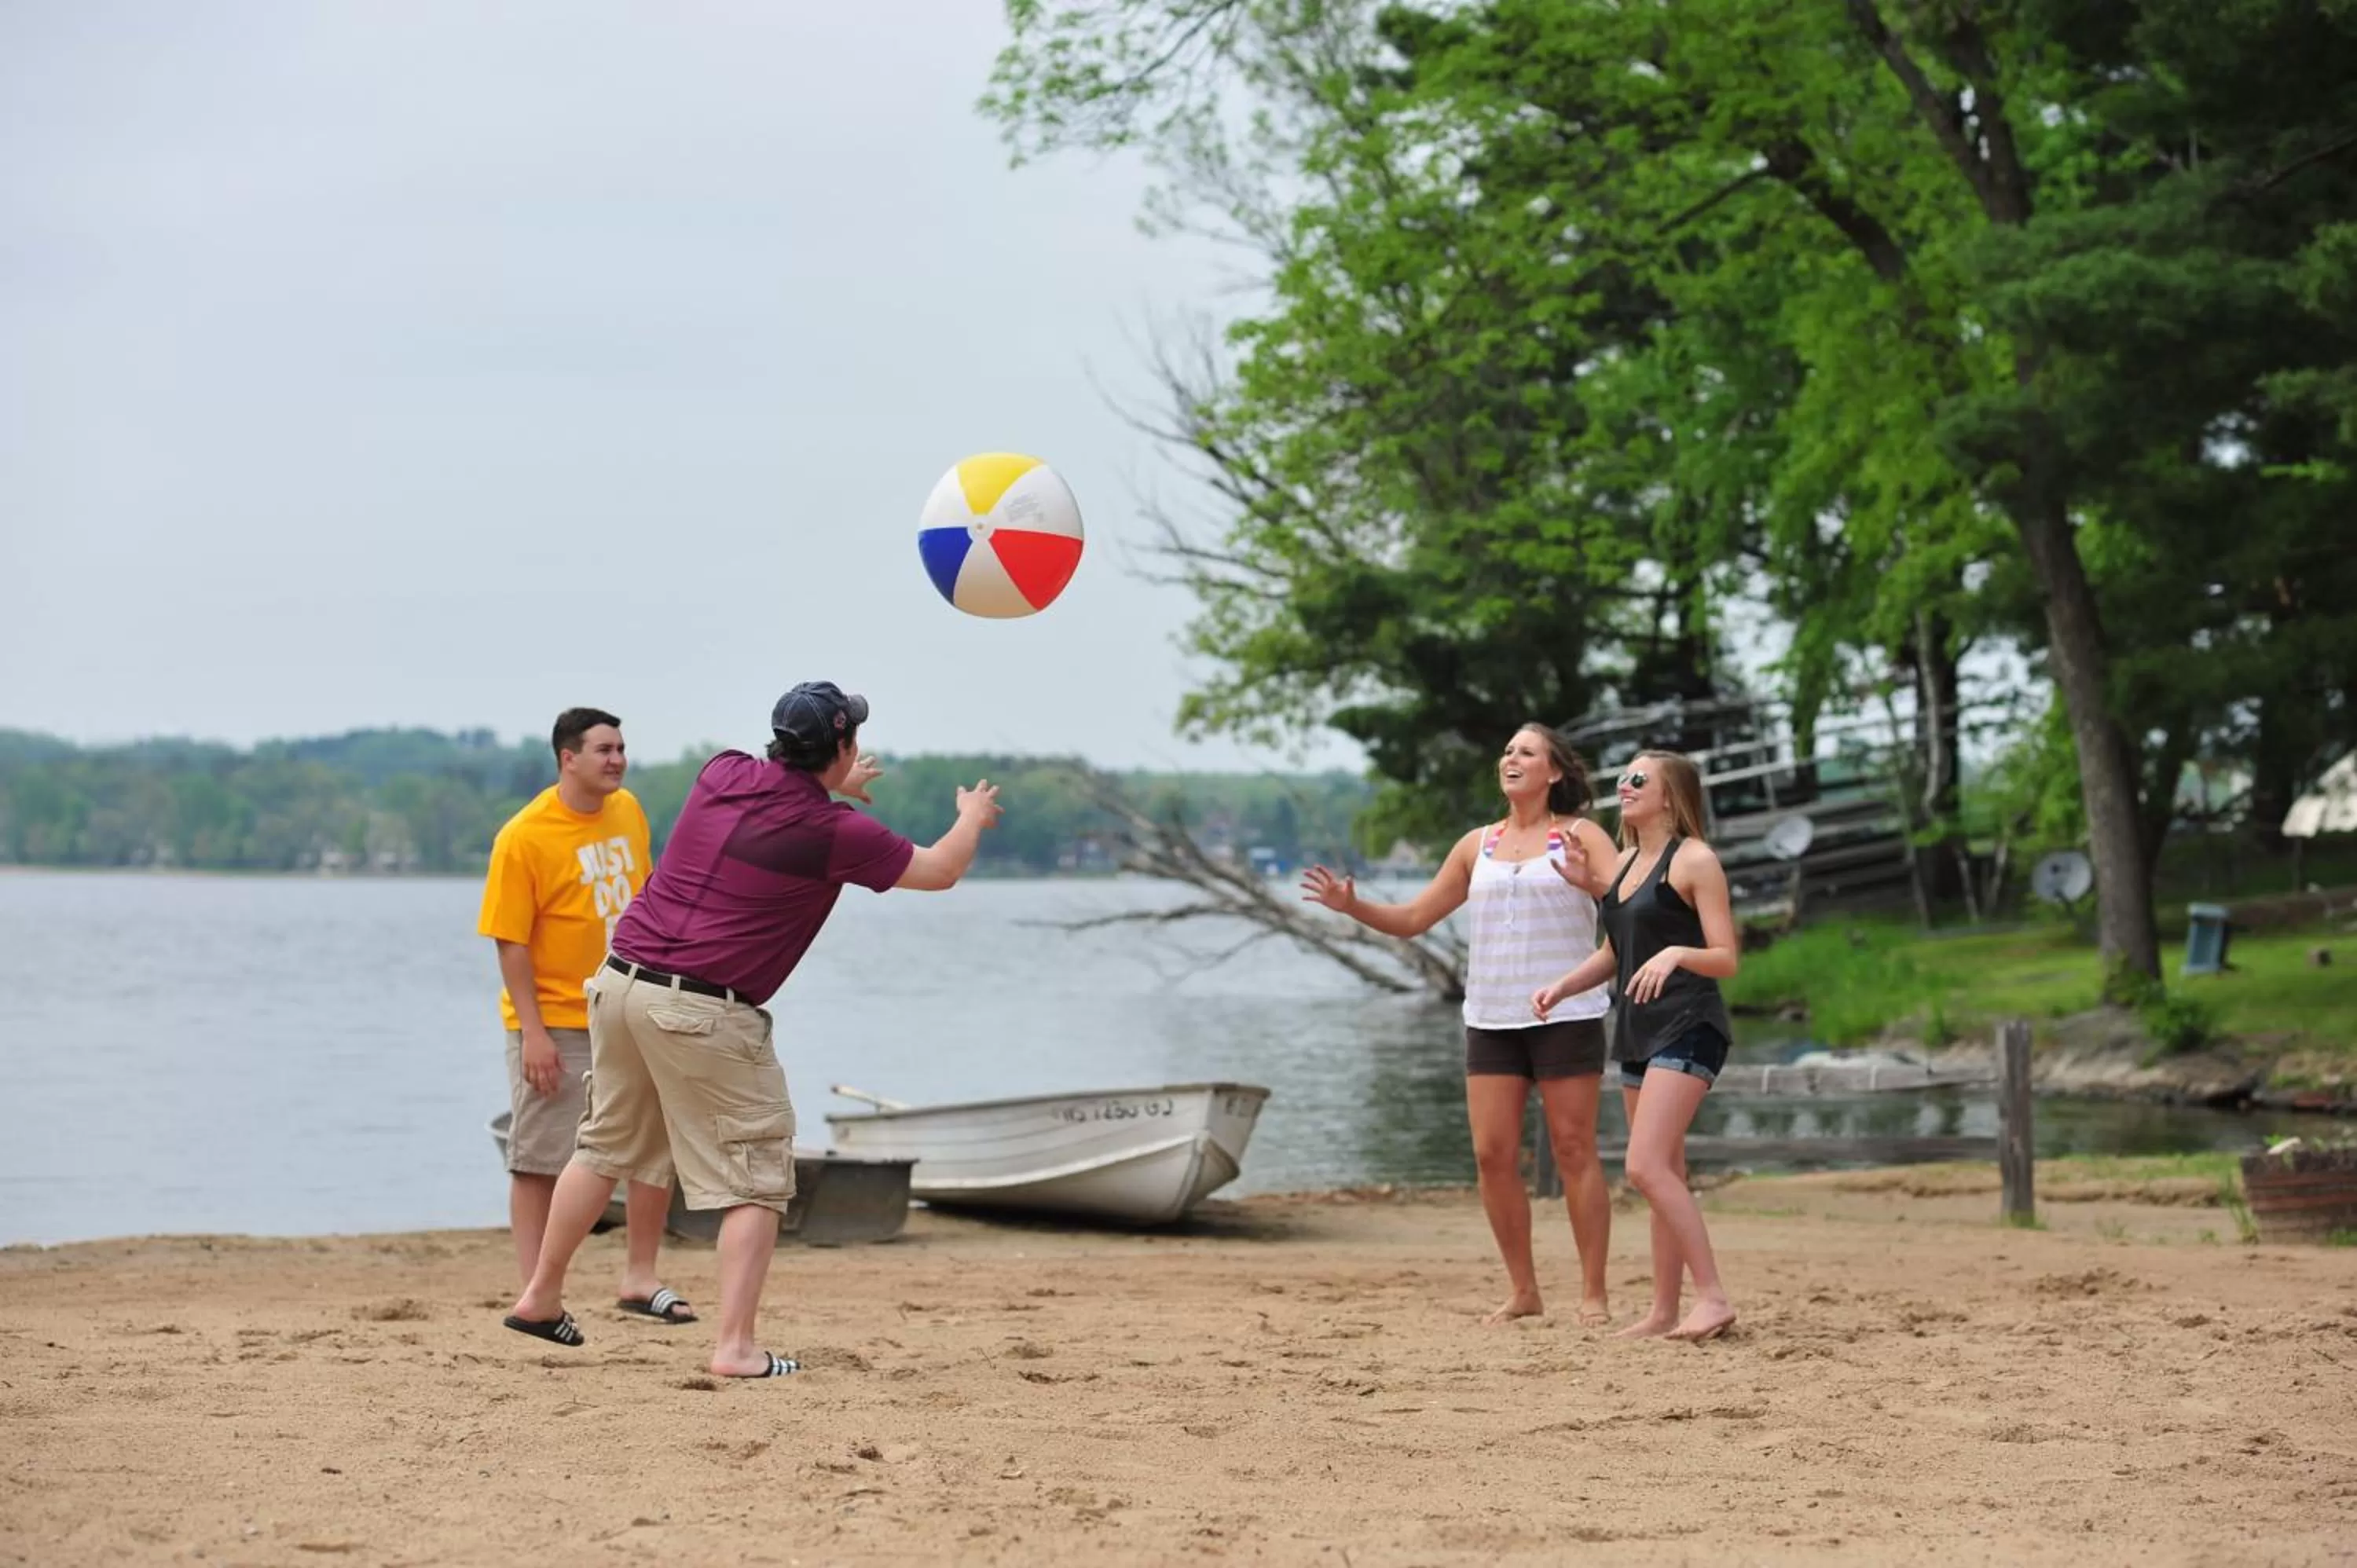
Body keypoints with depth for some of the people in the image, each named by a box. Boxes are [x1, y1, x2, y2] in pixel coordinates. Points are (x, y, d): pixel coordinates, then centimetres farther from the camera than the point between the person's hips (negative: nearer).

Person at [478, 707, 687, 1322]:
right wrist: (533, 1032, -20)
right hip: (555, 1026, -6)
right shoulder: (523, 837, -15)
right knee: (539, 1163, 1)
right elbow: (511, 942, -15)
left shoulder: (628, 812, 5)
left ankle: (639, 1276, 17)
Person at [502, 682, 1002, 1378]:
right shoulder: (834, 832, -10)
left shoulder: (722, 774, 6)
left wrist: (835, 788, 42)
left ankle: (541, 1297, 31)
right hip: (704, 1015, -7)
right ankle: (735, 1345, -7)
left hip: (621, 981, 7)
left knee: (606, 1146, 22)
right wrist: (972, 818, 26)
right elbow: (939, 870, 6)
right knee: (755, 1181, 2)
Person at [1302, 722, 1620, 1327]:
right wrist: (1352, 906, 1)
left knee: (1575, 1152, -3)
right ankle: (1522, 1290, 10)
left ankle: (1593, 1295, 2)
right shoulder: (1478, 845, 15)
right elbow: (1413, 918, 17)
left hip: (1565, 1016, -4)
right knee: (1492, 1155, -1)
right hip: (1491, 1020, 5)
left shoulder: (1580, 836, 1)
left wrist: (1590, 881, -33)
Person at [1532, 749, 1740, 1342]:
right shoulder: (1624, 864, 16)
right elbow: (1613, 953, 24)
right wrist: (1560, 987, 9)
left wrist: (1676, 953, -31)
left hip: (1688, 1027, -9)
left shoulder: (1694, 861, -8)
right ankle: (1664, 1311, 15)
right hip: (1638, 1028, 9)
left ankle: (1712, 1296, -17)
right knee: (1663, 1176, 10)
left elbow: (1727, 959, -12)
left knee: (1646, 1167, -19)